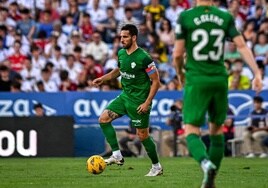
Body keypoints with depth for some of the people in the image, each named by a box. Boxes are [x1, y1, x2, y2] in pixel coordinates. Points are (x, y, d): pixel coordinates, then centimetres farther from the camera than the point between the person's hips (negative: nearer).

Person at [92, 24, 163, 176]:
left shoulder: (143, 58, -20)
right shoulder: (121, 53, 3)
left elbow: (156, 81, -15)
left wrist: (147, 103, -20)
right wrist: (103, 78, 10)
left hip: (139, 101, -8)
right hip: (125, 96, 8)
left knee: (143, 135, 0)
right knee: (104, 118, -6)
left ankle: (157, 167, 17)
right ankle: (117, 155, -3)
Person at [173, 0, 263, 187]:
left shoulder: (185, 17, -4)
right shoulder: (226, 17, 3)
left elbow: (177, 54, -2)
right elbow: (242, 46, -5)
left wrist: (180, 74, 17)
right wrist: (257, 73, -5)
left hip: (196, 81, -3)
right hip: (220, 80, 3)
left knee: (192, 131, -2)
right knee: (217, 129, 18)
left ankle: (206, 163, -31)